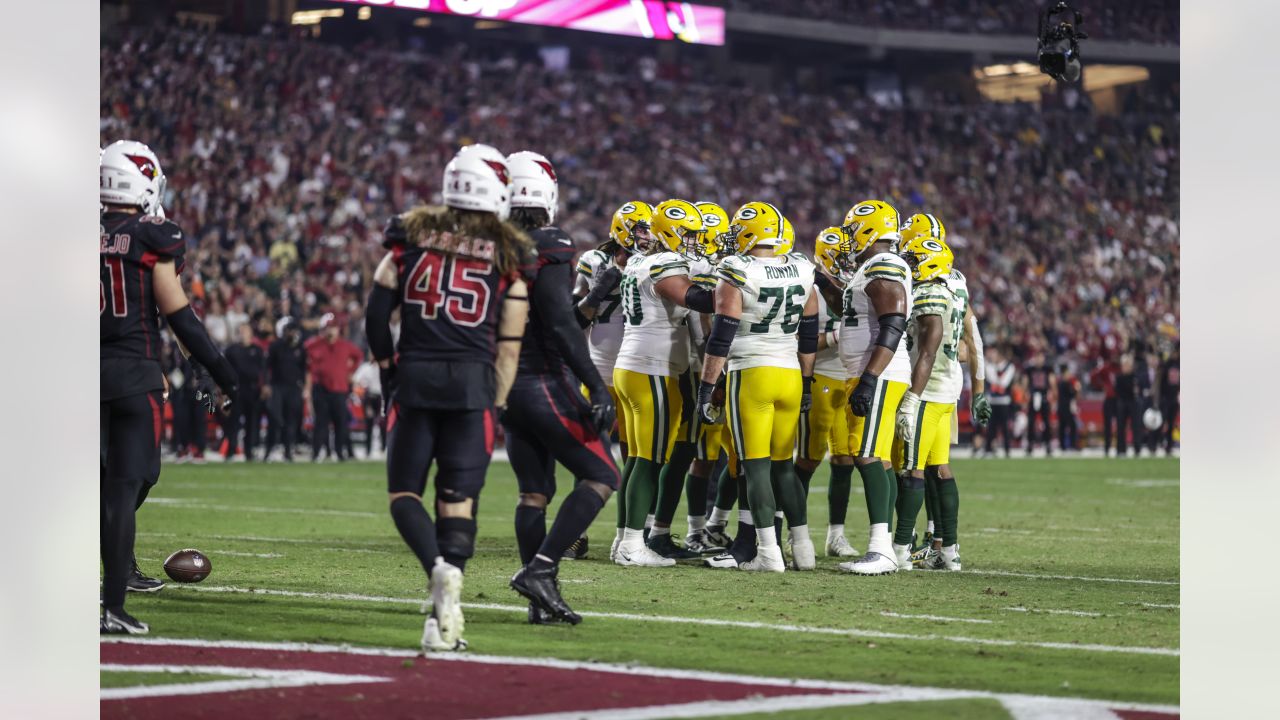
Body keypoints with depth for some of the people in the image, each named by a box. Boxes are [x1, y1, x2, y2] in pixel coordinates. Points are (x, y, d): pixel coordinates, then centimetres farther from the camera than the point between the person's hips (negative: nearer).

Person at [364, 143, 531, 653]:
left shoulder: (412, 237, 6)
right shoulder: (508, 257, 4)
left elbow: (376, 314, 3)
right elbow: (508, 346, 3)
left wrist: (388, 369, 16)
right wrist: (496, 404, 11)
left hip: (415, 377, 0)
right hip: (473, 381, 0)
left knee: (404, 492, 9)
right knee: (457, 499, 3)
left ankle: (438, 567, -19)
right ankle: (443, 614, -8)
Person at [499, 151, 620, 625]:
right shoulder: (547, 251, -15)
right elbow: (561, 328, -20)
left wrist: (593, 297, 26)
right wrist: (598, 387, -17)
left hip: (504, 386, 8)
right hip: (545, 385, -8)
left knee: (534, 492, 11)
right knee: (601, 477, 0)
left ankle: (542, 602, 9)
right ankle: (539, 569, -12)